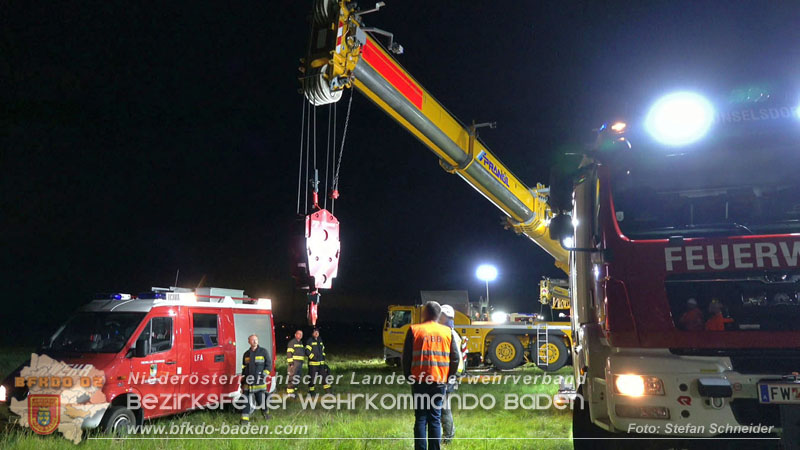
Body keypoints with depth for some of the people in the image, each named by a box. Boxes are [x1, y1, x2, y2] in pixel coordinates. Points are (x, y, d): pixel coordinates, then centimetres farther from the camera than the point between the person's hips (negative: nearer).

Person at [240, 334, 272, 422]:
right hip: (248, 383, 3)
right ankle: (245, 418, 0)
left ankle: (265, 412, 26)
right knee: (247, 400, -3)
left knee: (261, 399, 0)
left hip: (259, 382, -3)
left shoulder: (263, 351, 4)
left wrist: (264, 374, -13)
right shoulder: (246, 354, 16)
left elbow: (269, 365, 1)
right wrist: (242, 383, 20)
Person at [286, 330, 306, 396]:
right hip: (294, 362, -9)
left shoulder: (301, 343, 20)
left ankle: (294, 389, 19)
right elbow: (289, 353, -13)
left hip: (300, 363, 9)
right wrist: (291, 363, -19)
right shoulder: (292, 342, -7)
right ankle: (289, 391, -9)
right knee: (292, 376, -11)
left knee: (298, 377, 10)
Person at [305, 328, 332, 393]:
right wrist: (313, 357, -18)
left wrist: (323, 357, 16)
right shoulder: (310, 341, -7)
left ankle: (326, 388, 14)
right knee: (312, 377, -2)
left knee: (324, 374, 7)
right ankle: (311, 390, 8)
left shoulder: (320, 341, 16)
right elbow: (307, 351, -13)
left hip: (321, 362, 7)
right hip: (313, 363, -7)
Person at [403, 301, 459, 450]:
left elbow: (406, 357, -1)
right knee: (435, 419, 8)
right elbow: (455, 358, 5)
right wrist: (448, 377, 16)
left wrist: (408, 376, 11)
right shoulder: (447, 332, 4)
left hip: (419, 381, -2)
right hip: (439, 381, 2)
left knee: (420, 418, 5)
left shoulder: (414, 330, -3)